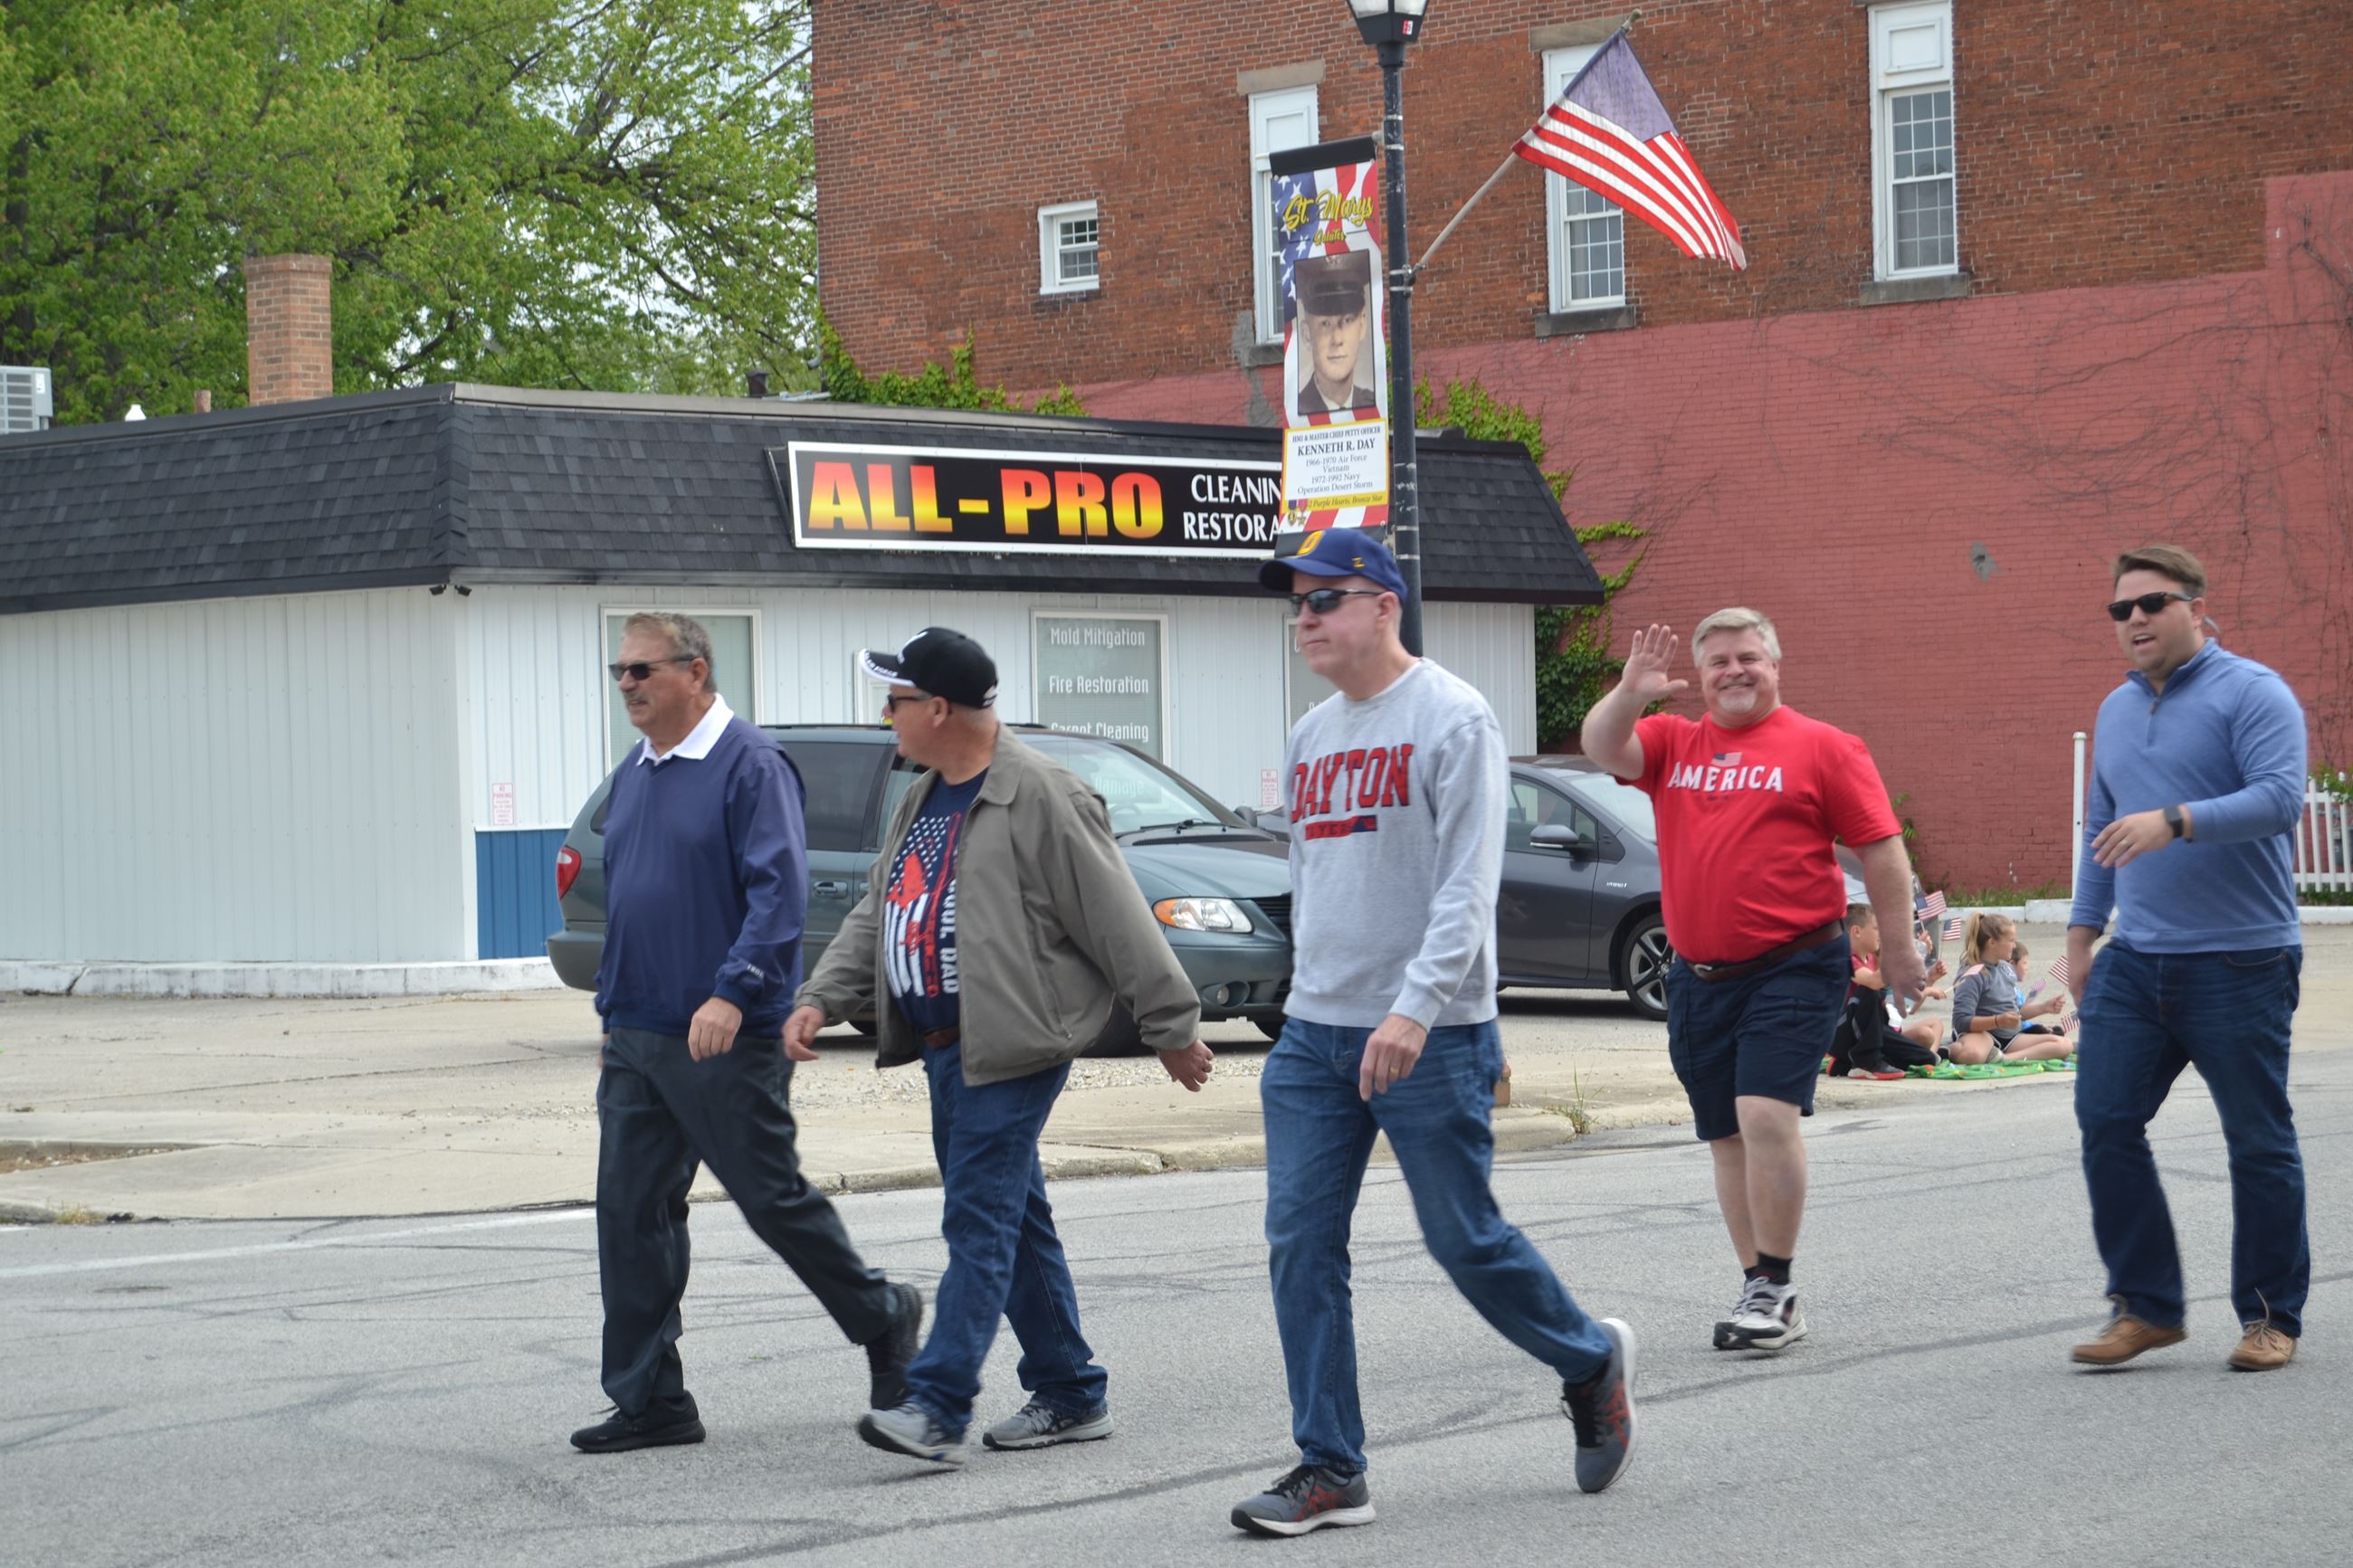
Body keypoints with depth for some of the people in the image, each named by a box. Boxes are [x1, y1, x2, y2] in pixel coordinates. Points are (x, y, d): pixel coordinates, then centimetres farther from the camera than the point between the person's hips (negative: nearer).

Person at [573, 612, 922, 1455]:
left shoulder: (750, 766, -11)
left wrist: (732, 991, -28)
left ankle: (884, 1319, 24)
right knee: (630, 1214, 3)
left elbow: (779, 889, -19)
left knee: (774, 1198, 1)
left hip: (726, 1039, -8)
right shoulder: (632, 776, 13)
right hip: (633, 1037, 8)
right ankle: (648, 1401, 8)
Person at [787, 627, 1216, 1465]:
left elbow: (1118, 922, -11)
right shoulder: (920, 803, 16)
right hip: (947, 1048, 9)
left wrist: (1170, 1026, -9)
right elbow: (875, 914, 21)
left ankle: (937, 1407, -17)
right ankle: (1070, 1396, 21)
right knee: (1013, 1223, 13)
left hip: (1013, 1049, -9)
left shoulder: (1042, 796, -12)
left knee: (980, 1222, -12)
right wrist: (821, 998, 6)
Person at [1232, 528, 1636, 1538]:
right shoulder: (1310, 738, 14)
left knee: (1465, 1240, 0)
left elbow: (1468, 885, -17)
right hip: (1312, 1036, 7)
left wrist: (1414, 1007, -26)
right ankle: (1330, 1471, 4)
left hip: (1430, 1038, -7)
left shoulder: (1453, 719, -9)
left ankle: (1592, 1365, 27)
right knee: (1300, 1245, -1)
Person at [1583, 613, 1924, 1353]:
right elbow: (1602, 749, -4)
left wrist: (1898, 952, -1)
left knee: (1766, 1115, -19)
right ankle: (1762, 1294, 18)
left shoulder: (1822, 747, 2)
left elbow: (1882, 851, 2)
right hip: (1698, 978, 5)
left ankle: (1775, 1285, -10)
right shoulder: (1672, 742, 13)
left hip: (1793, 971, -5)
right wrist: (1629, 693, -22)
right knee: (1728, 1140, 9)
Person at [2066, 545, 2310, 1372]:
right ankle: (2146, 1305, 6)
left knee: (2259, 1142, 2)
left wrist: (2177, 822, -30)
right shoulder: (2117, 711, 16)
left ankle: (2271, 1318, 13)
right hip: (2135, 962, 6)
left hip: (2240, 963, -6)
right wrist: (2082, 933, 21)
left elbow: (2280, 798, -20)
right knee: (2106, 1124, -3)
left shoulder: (2251, 693, -7)